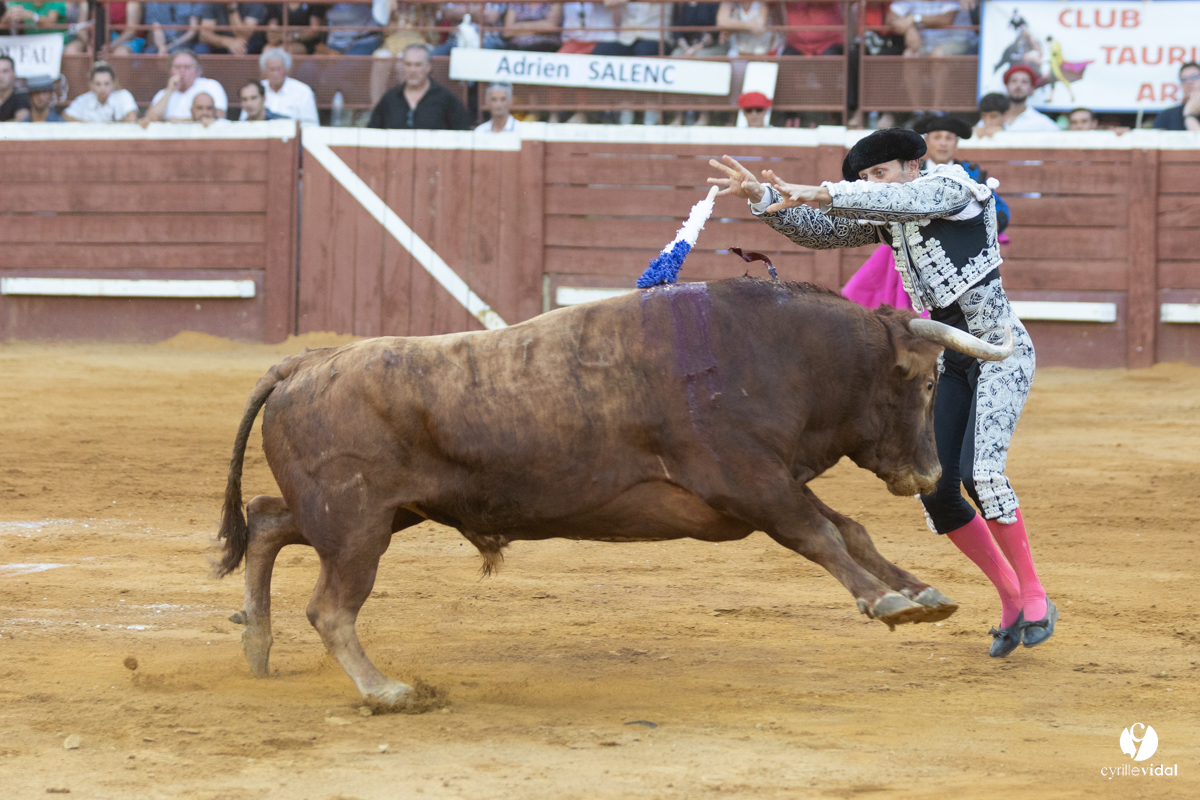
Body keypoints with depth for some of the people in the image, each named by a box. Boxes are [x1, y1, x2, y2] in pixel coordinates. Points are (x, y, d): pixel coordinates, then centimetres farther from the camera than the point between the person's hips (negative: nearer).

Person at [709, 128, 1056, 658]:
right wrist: (760, 197, -7)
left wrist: (820, 194, -38)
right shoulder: (886, 220, 10)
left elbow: (905, 200, -30)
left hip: (1002, 352, -8)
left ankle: (1035, 597, -8)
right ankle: (1010, 597, 14)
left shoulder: (952, 186, -10)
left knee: (981, 473, -23)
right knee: (935, 490, -2)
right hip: (952, 362, 8)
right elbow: (819, 232, 9)